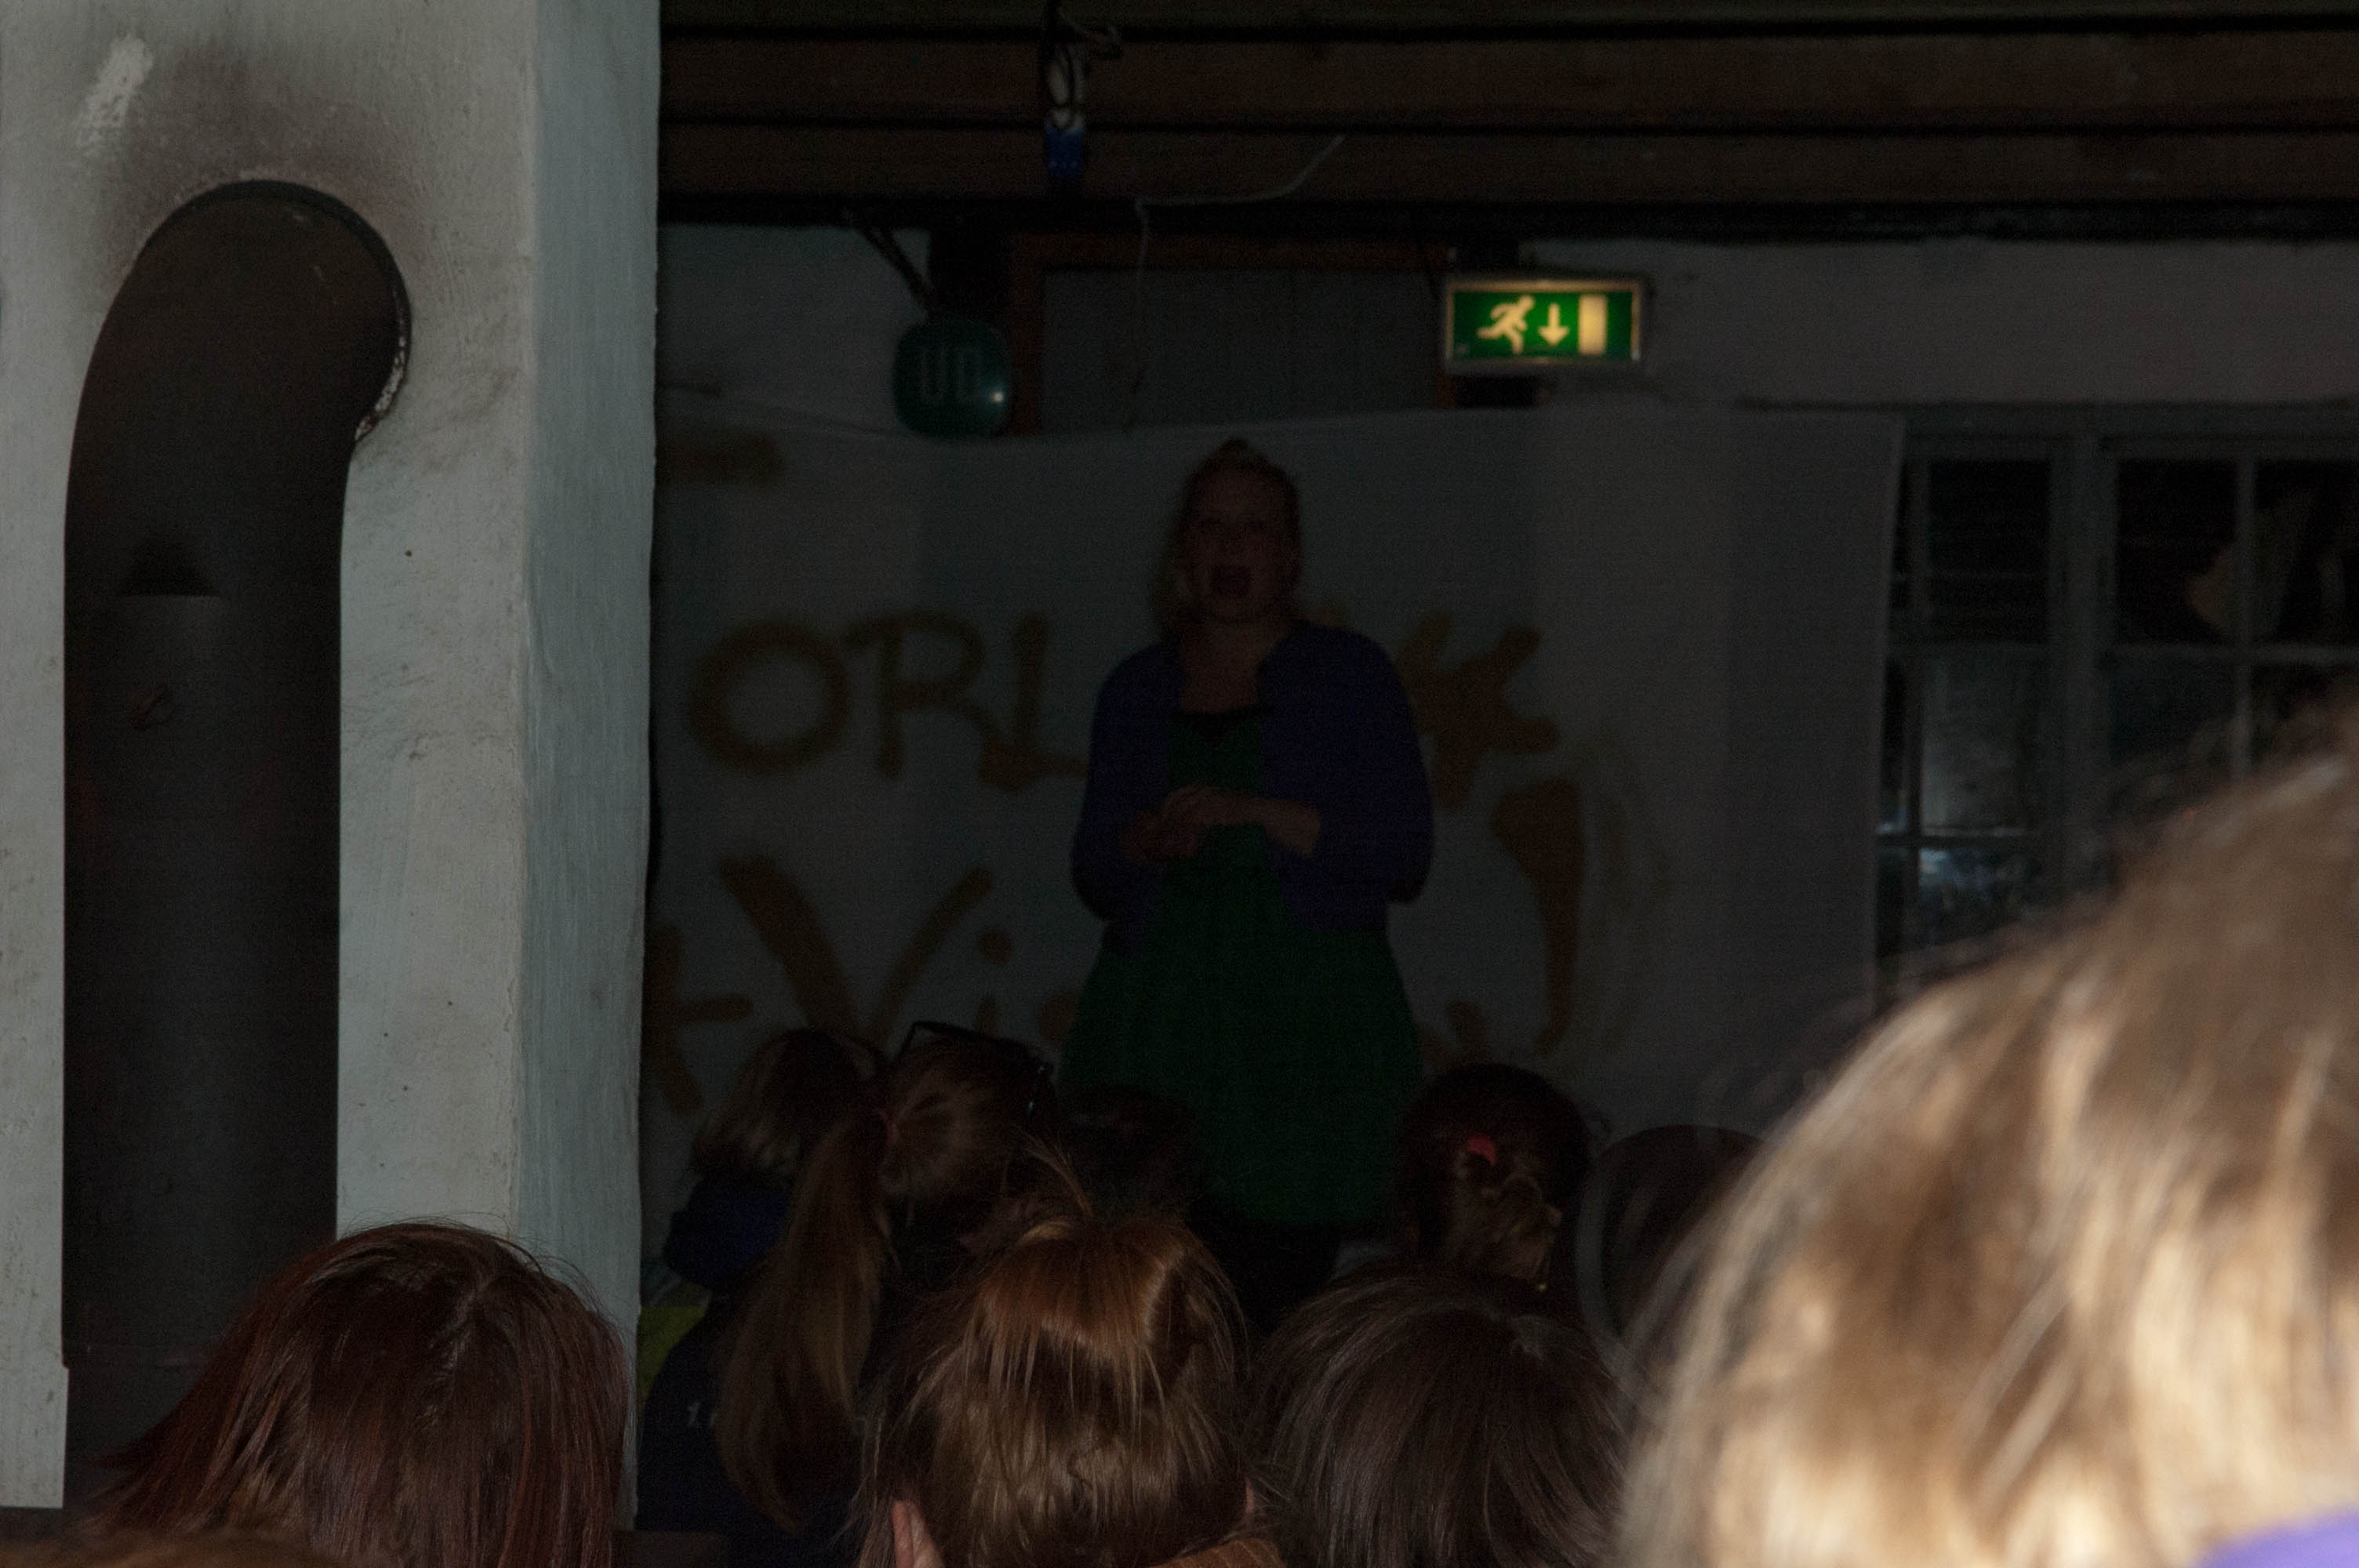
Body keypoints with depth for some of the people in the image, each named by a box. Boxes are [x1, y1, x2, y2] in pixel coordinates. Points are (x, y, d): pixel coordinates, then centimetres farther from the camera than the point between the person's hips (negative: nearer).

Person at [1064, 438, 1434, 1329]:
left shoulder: (1349, 674, 11)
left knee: (1279, 1291, -16)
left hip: (1305, 1023, -2)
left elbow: (1404, 853, 2)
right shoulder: (1137, 689, 19)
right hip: (1159, 1013, 2)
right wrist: (1142, 842, -3)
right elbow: (1094, 877, 19)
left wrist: (1255, 813, -9)